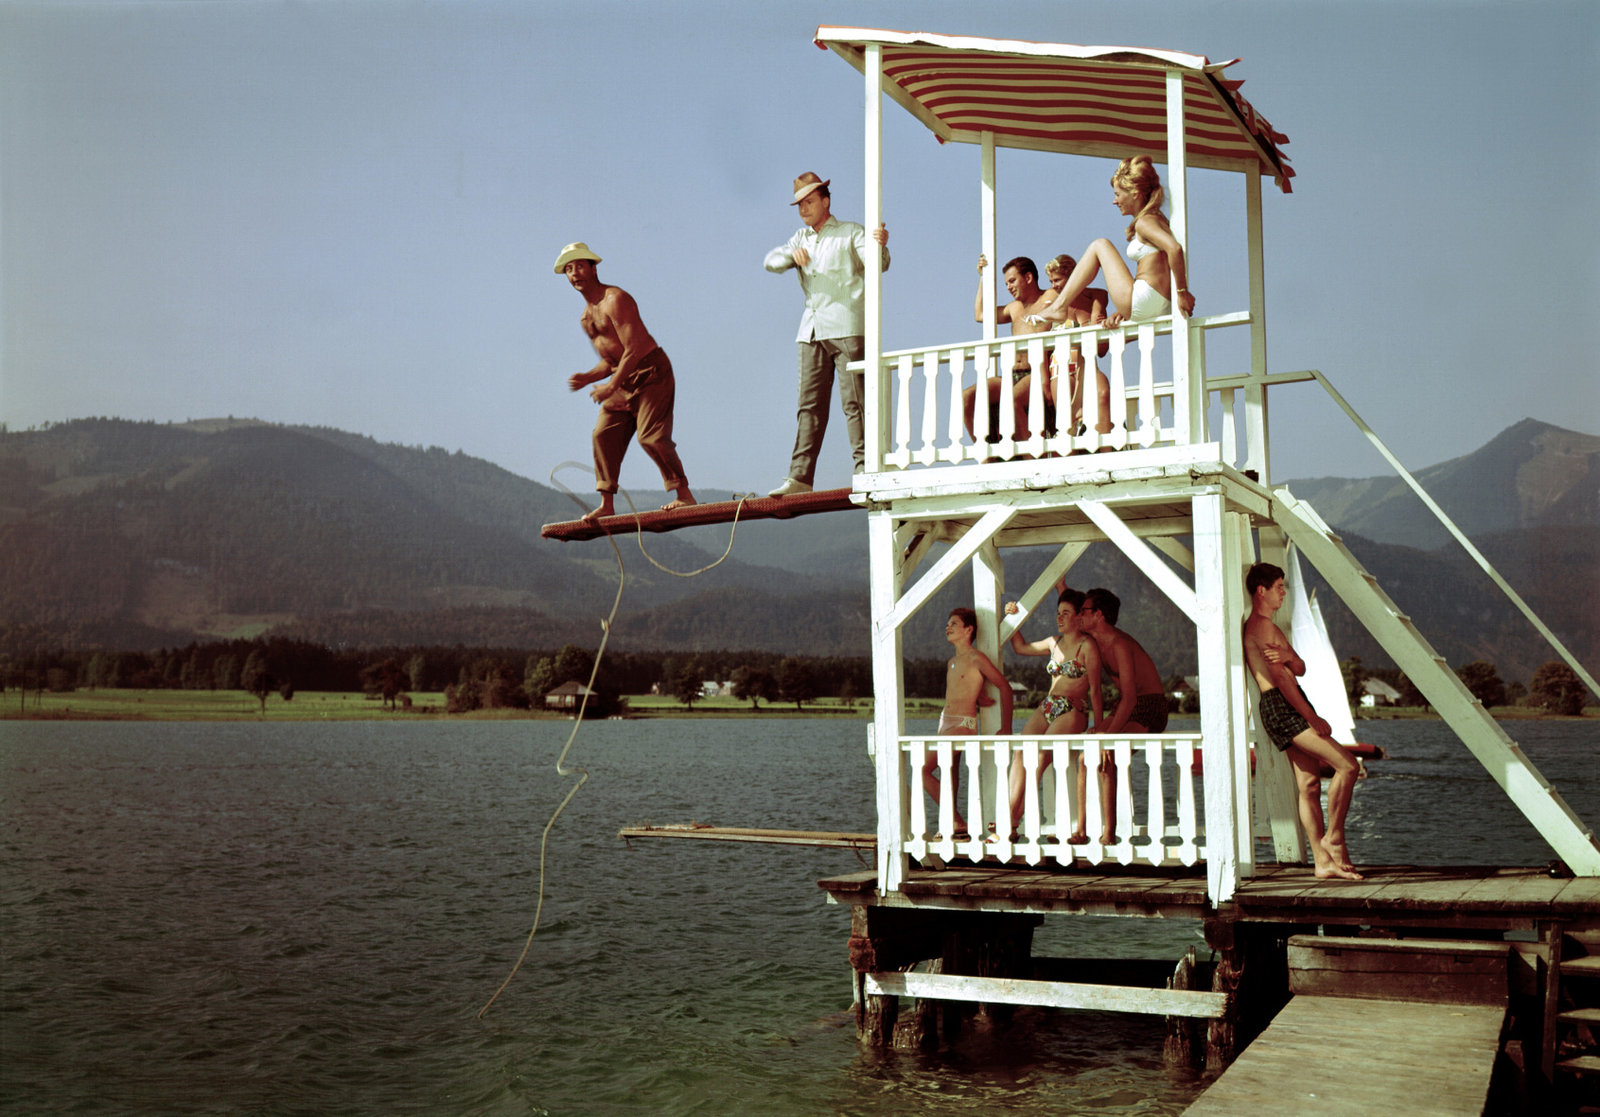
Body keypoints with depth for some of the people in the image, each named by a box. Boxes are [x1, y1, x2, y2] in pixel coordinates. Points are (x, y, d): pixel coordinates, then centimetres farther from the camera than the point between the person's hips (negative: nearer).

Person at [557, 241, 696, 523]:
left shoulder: (615, 300, -14)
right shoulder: (586, 317, 16)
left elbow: (635, 348, -22)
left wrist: (612, 385, -22)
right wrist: (587, 378, 2)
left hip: (651, 372, -9)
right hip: (625, 381, 9)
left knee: (650, 435, -17)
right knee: (604, 434, 1)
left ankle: (684, 495, -9)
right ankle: (607, 504, 4)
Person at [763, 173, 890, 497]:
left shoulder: (851, 233, 6)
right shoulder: (801, 238, 22)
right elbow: (771, 261, 9)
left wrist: (881, 245, -32)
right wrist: (791, 254, -13)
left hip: (847, 327, -5)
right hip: (812, 331, 5)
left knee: (854, 401, -9)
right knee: (810, 404, 2)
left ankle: (865, 469, -9)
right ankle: (800, 476, 1)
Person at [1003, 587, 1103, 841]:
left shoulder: (1087, 646, -3)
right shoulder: (1054, 643, 17)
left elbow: (1095, 690, -5)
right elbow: (1021, 648, 31)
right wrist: (1013, 617, 19)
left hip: (1072, 713, -7)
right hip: (1047, 708, 7)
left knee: (1039, 757, -23)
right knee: (1020, 755, -11)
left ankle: (1013, 823, -20)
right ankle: (1010, 823, -14)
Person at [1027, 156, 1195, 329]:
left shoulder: (1145, 221, -10)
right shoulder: (1157, 219, 20)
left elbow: (1175, 248, -29)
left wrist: (1182, 292, -22)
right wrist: (1124, 311, 10)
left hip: (1142, 302, -9)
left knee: (1100, 245, 4)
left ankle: (1059, 306, 4)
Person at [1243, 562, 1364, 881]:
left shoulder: (1267, 626, 24)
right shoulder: (1261, 625, -9)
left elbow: (1300, 669, 16)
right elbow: (1280, 677, -16)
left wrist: (1288, 656, -8)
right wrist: (1312, 717, -17)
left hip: (1290, 708, 10)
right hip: (1281, 707, -10)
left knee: (1309, 784, 6)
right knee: (1346, 765, -14)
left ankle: (1323, 861, 5)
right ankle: (1333, 837, -6)